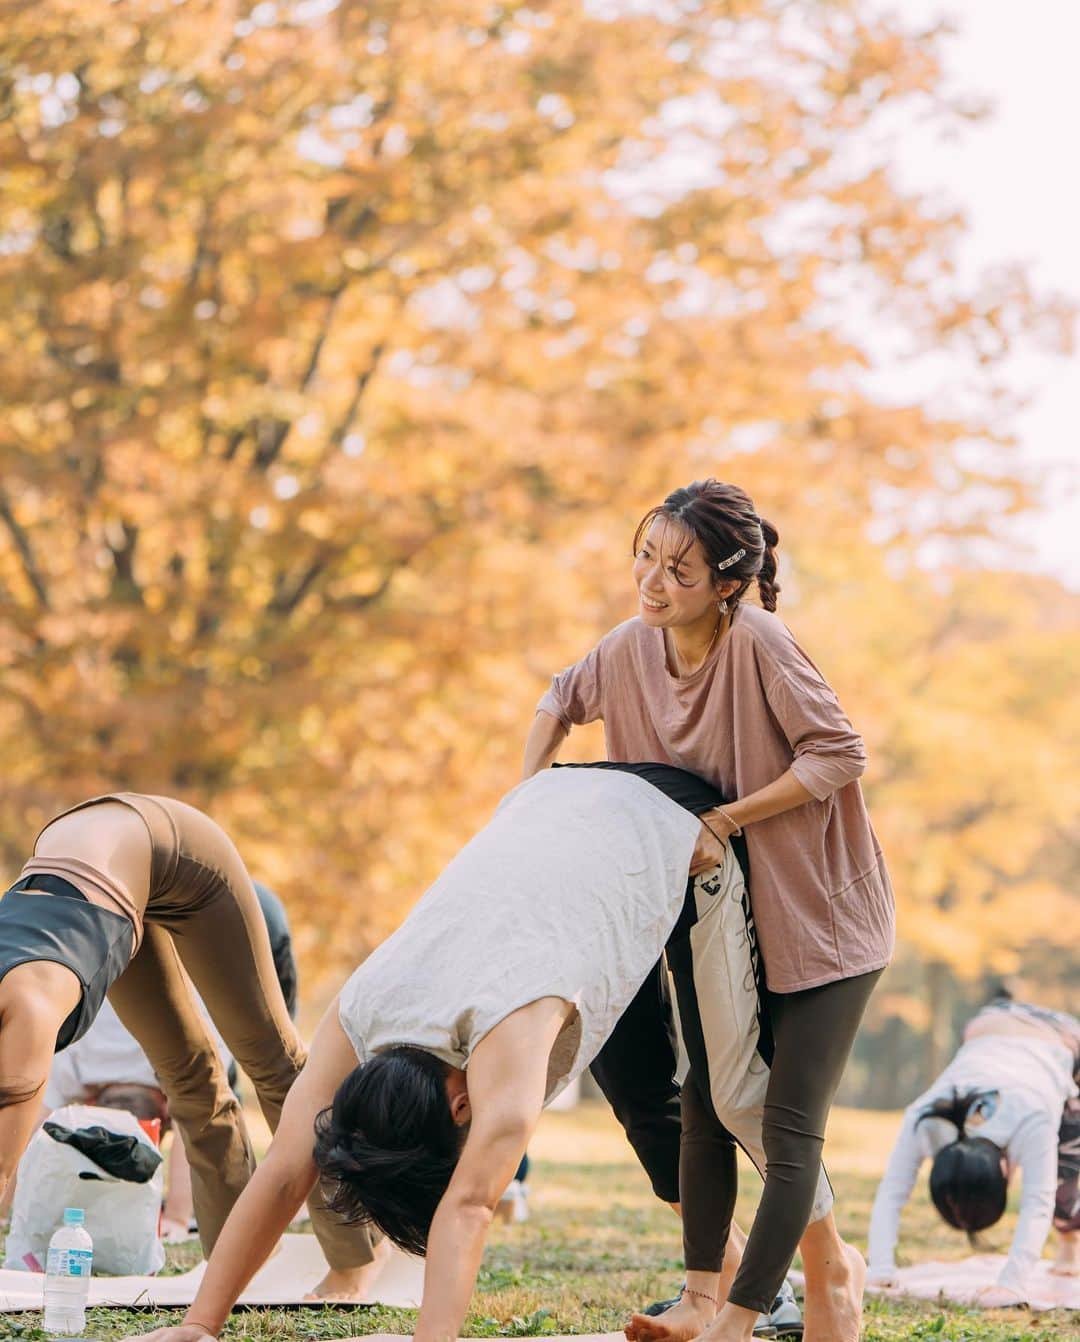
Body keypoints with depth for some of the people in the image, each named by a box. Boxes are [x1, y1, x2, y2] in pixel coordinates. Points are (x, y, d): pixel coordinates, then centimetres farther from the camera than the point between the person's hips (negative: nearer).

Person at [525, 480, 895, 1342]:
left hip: (820, 913, -7)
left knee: (788, 1125, -8)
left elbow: (840, 754, -24)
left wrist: (731, 817, -23)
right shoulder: (632, 647, -5)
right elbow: (562, 703, 15)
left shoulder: (759, 643, -24)